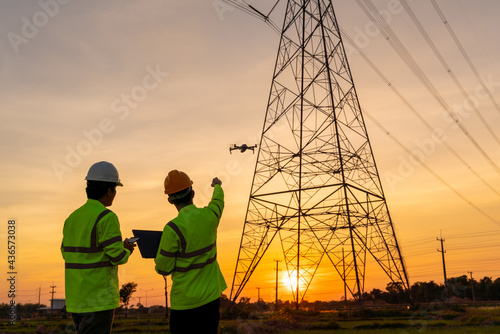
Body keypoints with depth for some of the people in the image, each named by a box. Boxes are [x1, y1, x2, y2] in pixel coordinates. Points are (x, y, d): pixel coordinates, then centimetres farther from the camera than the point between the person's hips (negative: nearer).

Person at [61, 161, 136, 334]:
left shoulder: (73, 218, 9)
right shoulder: (106, 218, -15)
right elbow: (118, 256, -17)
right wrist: (126, 249, 5)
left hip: (76, 297, 8)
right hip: (99, 298, -8)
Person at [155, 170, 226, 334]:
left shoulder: (173, 228, -19)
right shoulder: (210, 216, -4)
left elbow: (163, 269, -10)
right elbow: (218, 201, 23)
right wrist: (217, 186, 44)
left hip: (185, 301, -5)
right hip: (211, 296, 5)